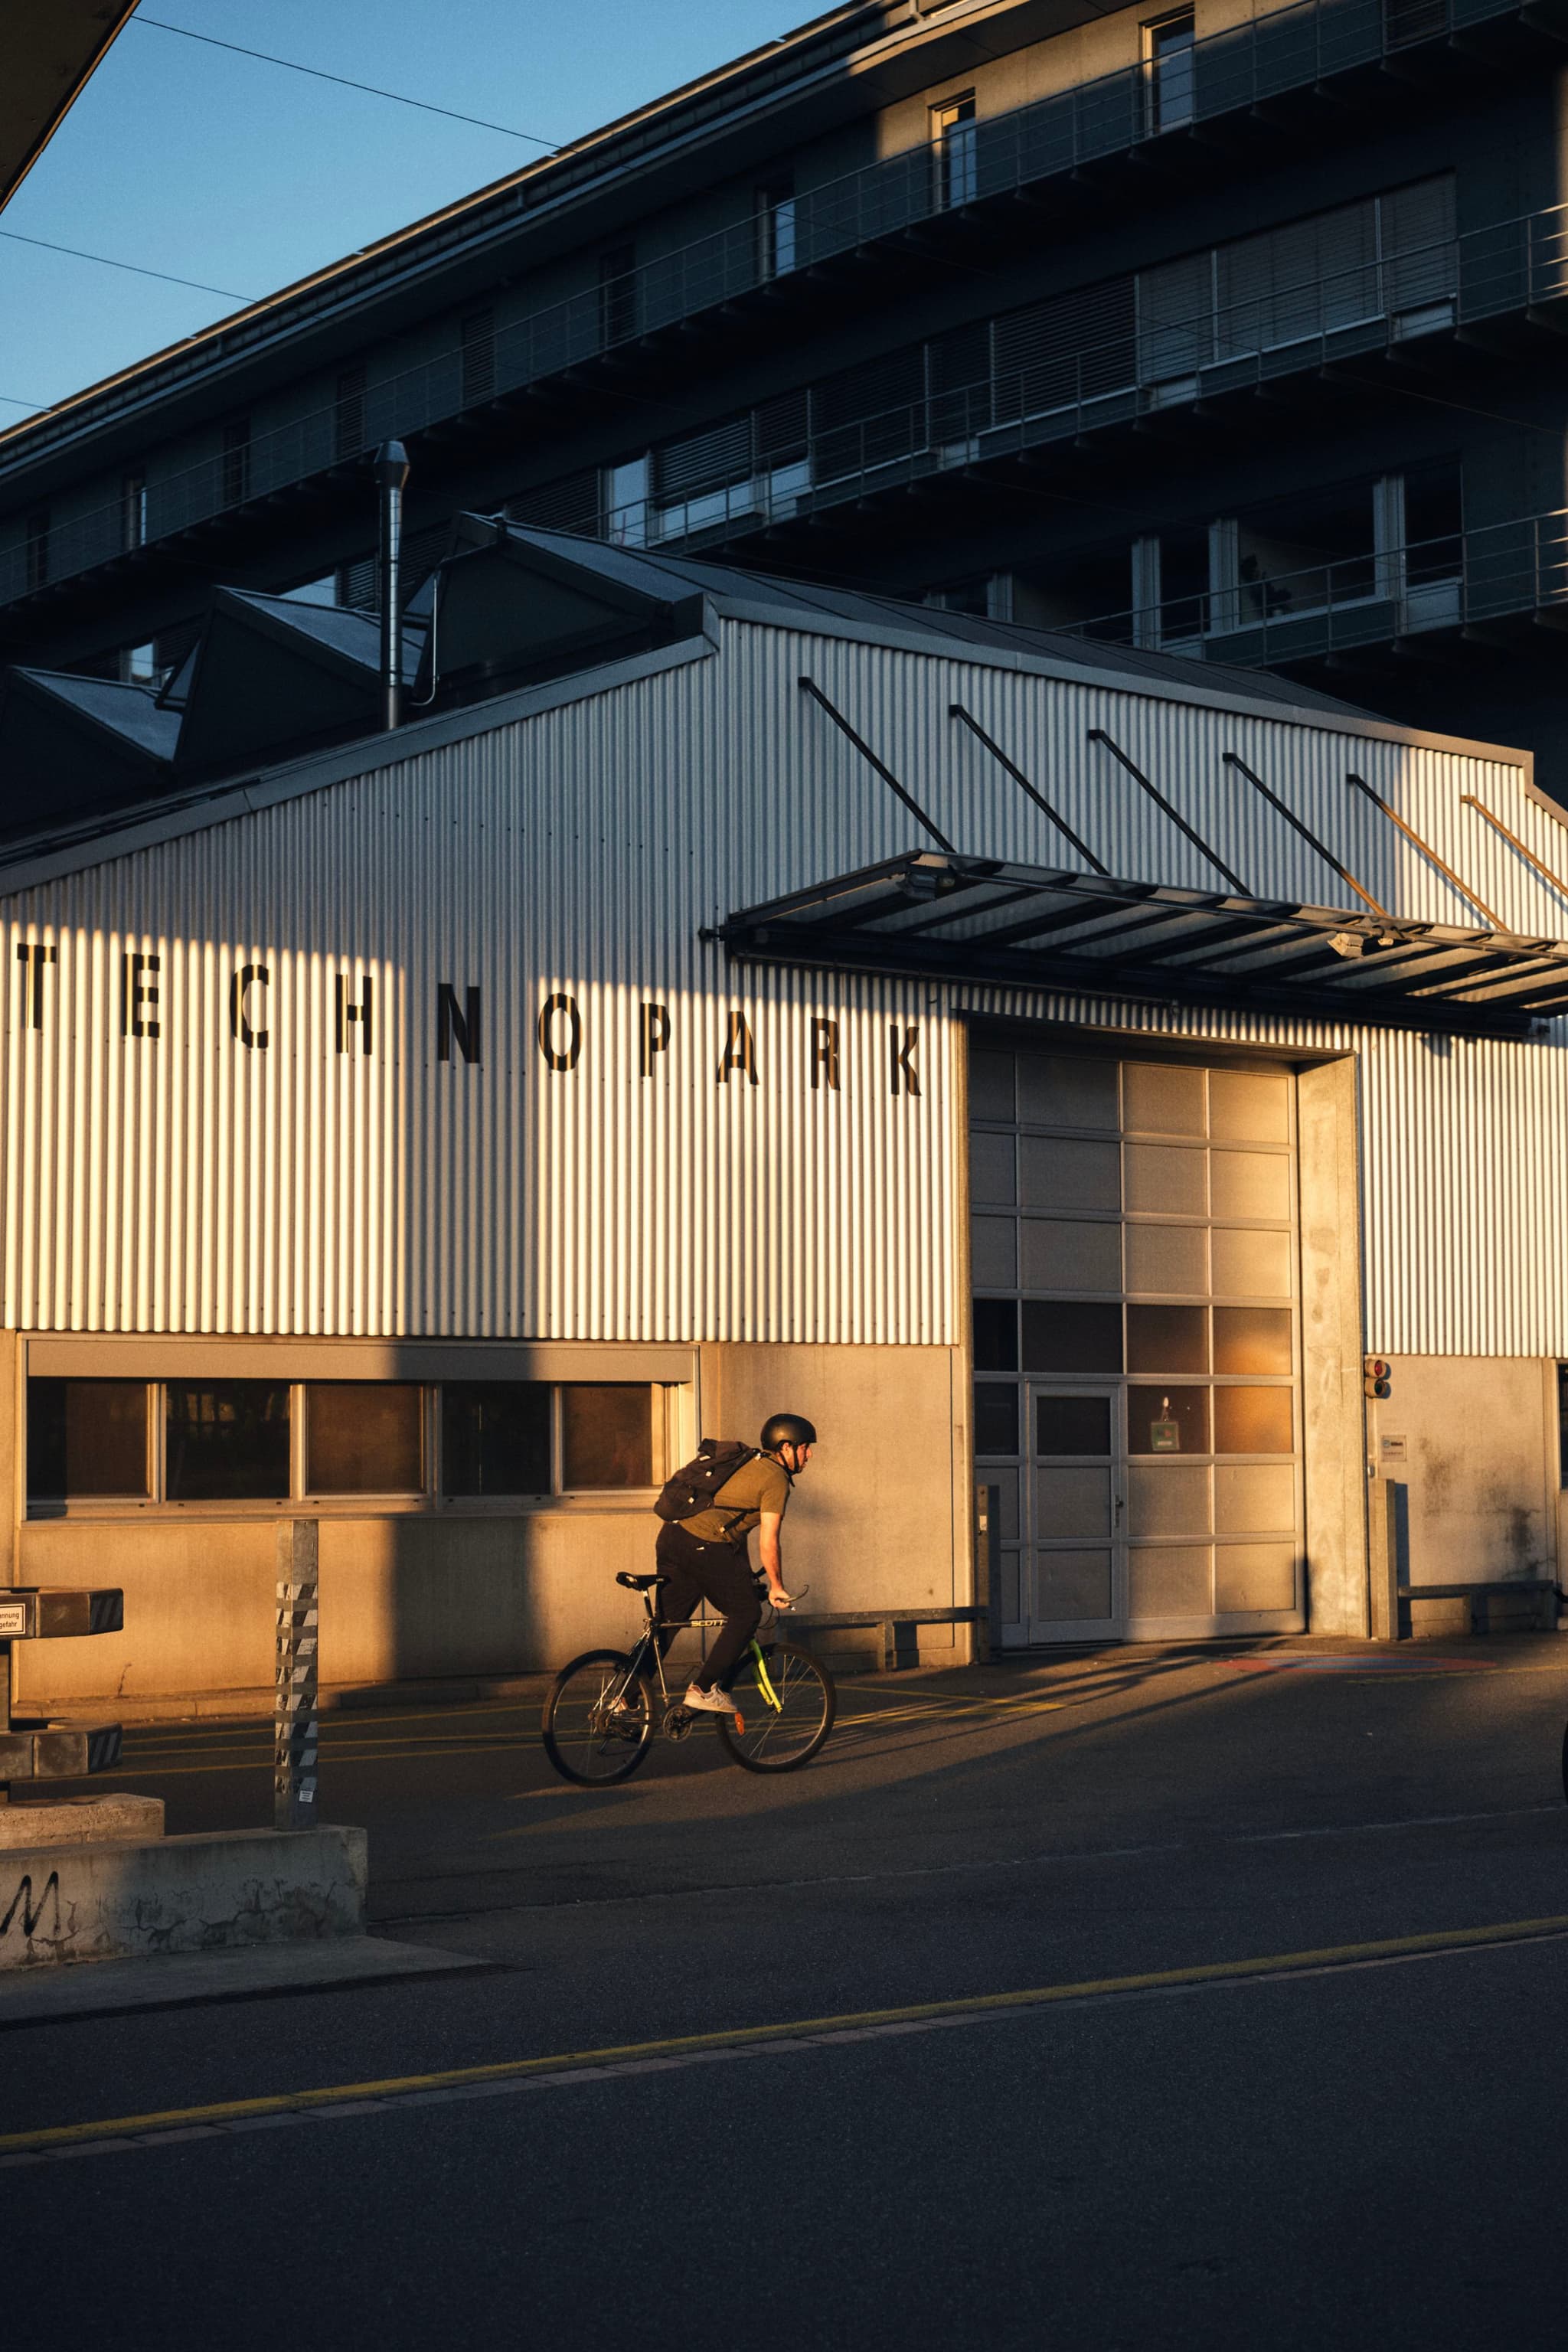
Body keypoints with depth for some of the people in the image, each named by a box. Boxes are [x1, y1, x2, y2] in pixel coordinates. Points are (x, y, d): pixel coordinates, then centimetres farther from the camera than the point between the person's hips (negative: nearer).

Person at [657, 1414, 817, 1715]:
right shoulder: (775, 1479, -5)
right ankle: (704, 1689, 1)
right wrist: (777, 1587, 4)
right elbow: (768, 1542, -8)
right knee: (747, 1613, 4)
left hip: (673, 1533, 9)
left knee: (667, 1621, 15)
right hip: (703, 1546, -9)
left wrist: (745, 1576, 35)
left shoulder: (749, 1463, 24)